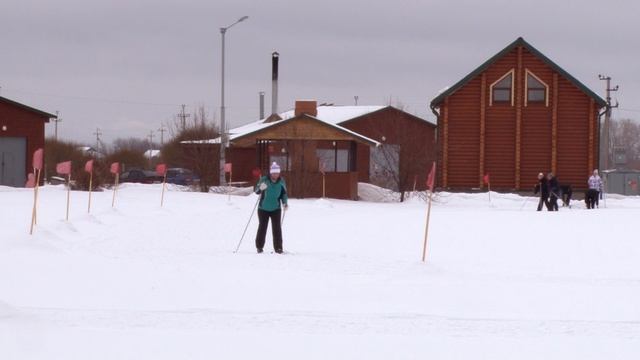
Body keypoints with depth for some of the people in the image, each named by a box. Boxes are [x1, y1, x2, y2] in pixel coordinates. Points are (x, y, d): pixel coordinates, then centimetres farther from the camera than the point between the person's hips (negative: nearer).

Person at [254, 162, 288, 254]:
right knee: (262, 227, 3)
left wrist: (285, 203, -6)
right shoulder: (264, 180, -12)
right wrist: (260, 188, -38)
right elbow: (257, 191, -16)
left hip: (276, 209, 1)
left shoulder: (281, 182, -3)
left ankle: (278, 247, 1)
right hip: (263, 208, -1)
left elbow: (284, 193, 9)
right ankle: (259, 246, 16)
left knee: (277, 228, -5)